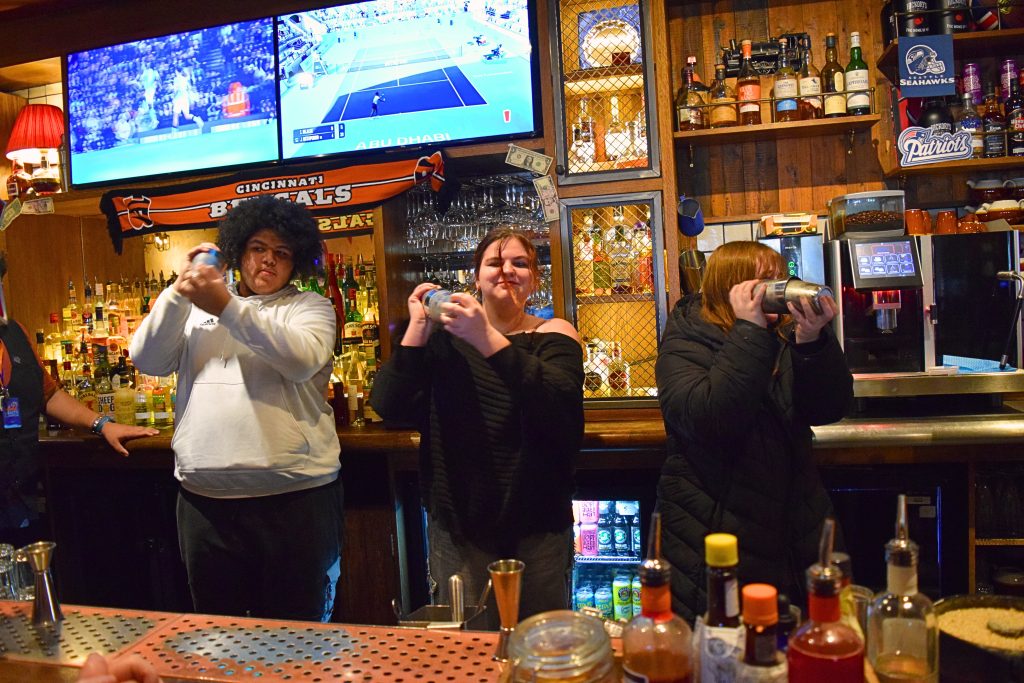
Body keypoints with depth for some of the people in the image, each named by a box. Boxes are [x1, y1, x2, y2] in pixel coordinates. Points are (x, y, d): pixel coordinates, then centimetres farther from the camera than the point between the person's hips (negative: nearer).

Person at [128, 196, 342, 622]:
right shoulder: (196, 310, 16)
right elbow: (148, 361, 4)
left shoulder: (310, 307, 6)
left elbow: (302, 359, -14)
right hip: (204, 498, 3)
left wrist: (228, 308, -20)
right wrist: (180, 290, -6)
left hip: (293, 495, -3)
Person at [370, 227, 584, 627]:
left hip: (537, 523, -1)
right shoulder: (443, 336, 4)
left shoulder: (553, 335, -1)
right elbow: (389, 407, -8)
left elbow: (560, 404, -23)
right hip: (458, 522, 1)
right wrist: (417, 329, -16)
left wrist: (486, 338, -31)